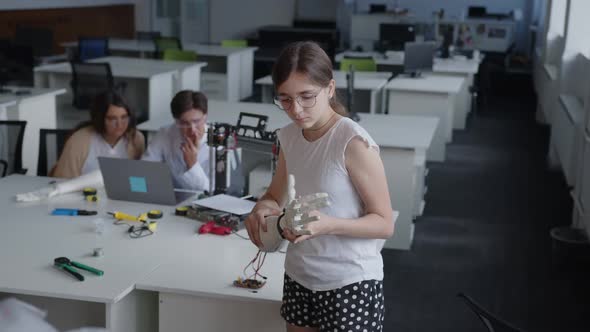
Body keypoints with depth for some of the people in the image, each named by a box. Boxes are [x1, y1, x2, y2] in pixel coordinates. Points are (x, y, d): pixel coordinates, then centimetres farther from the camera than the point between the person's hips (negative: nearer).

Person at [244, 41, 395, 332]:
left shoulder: (354, 143, -19)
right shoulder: (289, 137, 1)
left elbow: (384, 223, -15)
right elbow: (275, 195, 15)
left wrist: (327, 224, -30)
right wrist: (263, 208, -9)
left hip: (351, 283, -6)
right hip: (299, 277, 6)